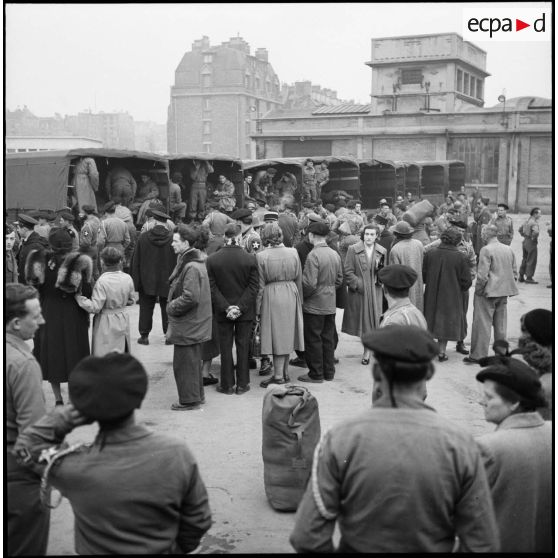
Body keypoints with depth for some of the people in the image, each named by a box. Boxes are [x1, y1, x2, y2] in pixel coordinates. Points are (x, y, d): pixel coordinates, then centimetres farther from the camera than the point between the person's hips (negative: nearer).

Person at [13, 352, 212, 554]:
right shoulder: (177, 452, -26)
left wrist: (69, 415, -21)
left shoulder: (73, 466, -29)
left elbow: (26, 445, -7)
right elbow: (198, 522, -12)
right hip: (164, 550, 1)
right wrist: (178, 547, 7)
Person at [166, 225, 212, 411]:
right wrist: (173, 305, 11)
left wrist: (172, 307, -15)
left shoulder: (191, 267, -22)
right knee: (193, 361, 19)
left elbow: (190, 297, -28)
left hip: (187, 325, -10)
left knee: (184, 363, 0)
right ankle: (197, 395, 30)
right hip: (194, 323, 10)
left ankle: (190, 400, 10)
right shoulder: (191, 262, 11)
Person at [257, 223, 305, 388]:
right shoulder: (293, 253, -1)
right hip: (291, 296, 4)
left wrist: (257, 309, -2)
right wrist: (299, 301, 15)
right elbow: (299, 280, 5)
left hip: (272, 298, -4)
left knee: (277, 335, 2)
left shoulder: (261, 256, -12)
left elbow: (260, 286, -9)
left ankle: (278, 376, 7)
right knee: (286, 335, 14)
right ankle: (284, 372, 25)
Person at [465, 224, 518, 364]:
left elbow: (482, 275, -20)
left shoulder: (486, 250, -15)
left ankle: (478, 355, 3)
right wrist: (508, 287, 18)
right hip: (504, 293, 7)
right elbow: (514, 273, 12)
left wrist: (478, 290, -8)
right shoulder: (509, 250, 7)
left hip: (488, 292, -7)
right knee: (501, 325, 14)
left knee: (482, 324, 0)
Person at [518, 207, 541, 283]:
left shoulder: (527, 221, 11)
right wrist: (533, 238, -18)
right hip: (531, 243, -9)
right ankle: (529, 278, 0)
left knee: (525, 260, 15)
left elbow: (520, 229, 24)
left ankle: (521, 277, 19)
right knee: (531, 261, -2)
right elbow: (536, 232, -36)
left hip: (525, 242, 9)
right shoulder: (534, 222, -18)